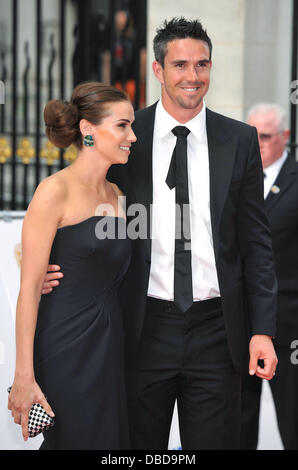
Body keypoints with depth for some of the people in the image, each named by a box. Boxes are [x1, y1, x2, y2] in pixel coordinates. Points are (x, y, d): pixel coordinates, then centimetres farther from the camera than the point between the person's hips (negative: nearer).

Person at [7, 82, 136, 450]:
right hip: (65, 348, -7)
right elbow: (29, 287, -13)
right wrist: (24, 377, -18)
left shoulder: (115, 195, 12)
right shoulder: (55, 191, -10)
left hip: (110, 346, 7)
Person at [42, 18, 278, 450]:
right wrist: (49, 267, -8)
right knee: (141, 444, 8)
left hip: (216, 329, 0)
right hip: (145, 328, 0)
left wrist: (262, 330, -1)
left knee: (215, 441, 5)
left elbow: (256, 241, 4)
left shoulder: (240, 141, 3)